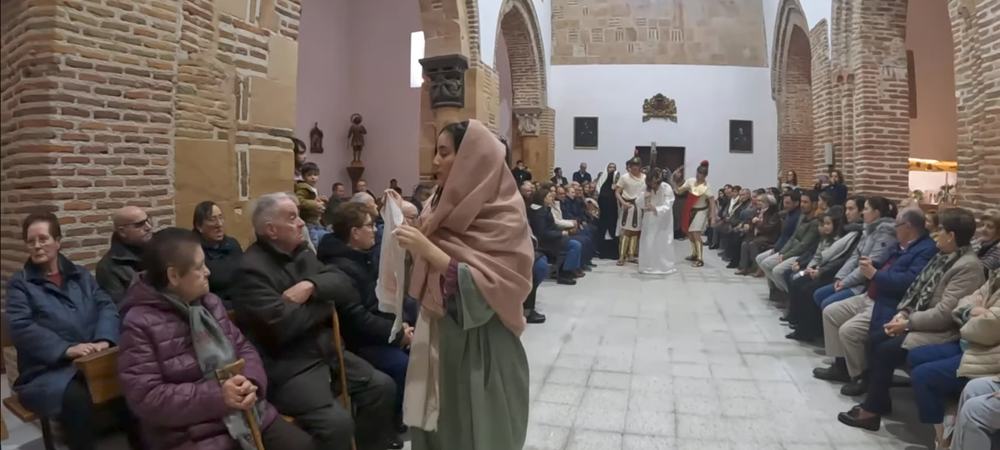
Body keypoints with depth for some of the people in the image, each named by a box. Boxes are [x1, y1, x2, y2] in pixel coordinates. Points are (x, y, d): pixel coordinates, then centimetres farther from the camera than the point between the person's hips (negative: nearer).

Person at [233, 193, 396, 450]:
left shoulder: (301, 251, 11)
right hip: (285, 366, -8)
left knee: (382, 386, 2)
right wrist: (324, 302, -8)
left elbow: (343, 284, 4)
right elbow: (283, 326, -25)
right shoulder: (252, 269, -15)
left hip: (324, 350, 9)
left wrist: (311, 286, -17)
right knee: (337, 423, -26)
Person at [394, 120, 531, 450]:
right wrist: (410, 228, 4)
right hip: (438, 339, 6)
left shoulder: (504, 215, -15)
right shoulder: (446, 205, 8)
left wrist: (429, 250, -26)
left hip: (479, 348, -6)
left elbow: (488, 290, -22)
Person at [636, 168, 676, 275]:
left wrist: (656, 209, -42)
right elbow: (638, 204, -10)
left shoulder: (667, 189, -19)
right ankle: (648, 266, 16)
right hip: (649, 219, 3)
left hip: (663, 220, -3)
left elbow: (667, 206, -25)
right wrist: (644, 197, -30)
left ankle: (665, 266, 15)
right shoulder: (646, 188, -8)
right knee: (647, 242, 3)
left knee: (664, 242, 1)